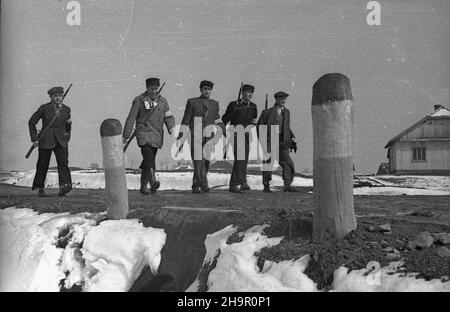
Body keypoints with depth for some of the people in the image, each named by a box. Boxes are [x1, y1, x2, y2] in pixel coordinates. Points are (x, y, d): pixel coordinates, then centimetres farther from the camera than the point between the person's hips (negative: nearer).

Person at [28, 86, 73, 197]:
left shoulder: (66, 109, 9)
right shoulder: (44, 108, 0)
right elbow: (31, 122, 5)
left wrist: (67, 134, 12)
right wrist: (34, 138, 0)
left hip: (61, 142, 2)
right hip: (46, 141, -1)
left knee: (63, 163, -17)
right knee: (43, 165, 6)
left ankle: (64, 186, -31)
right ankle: (40, 187, 24)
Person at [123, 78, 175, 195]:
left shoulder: (163, 101, 12)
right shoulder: (139, 100, 0)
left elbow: (168, 116, 7)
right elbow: (131, 118, 1)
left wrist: (171, 127, -15)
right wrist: (126, 135, 0)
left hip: (157, 136, 4)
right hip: (144, 133, -4)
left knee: (148, 161, 10)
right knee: (149, 158, -22)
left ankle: (143, 186, 20)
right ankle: (153, 182, -35)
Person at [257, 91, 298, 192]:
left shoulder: (286, 112, 15)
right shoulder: (267, 112, 1)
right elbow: (259, 126, 4)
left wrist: (293, 139, 12)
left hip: (282, 142, 3)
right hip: (270, 140, -3)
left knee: (287, 163, -10)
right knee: (267, 163, 2)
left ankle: (287, 185, -11)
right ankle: (266, 186, 15)